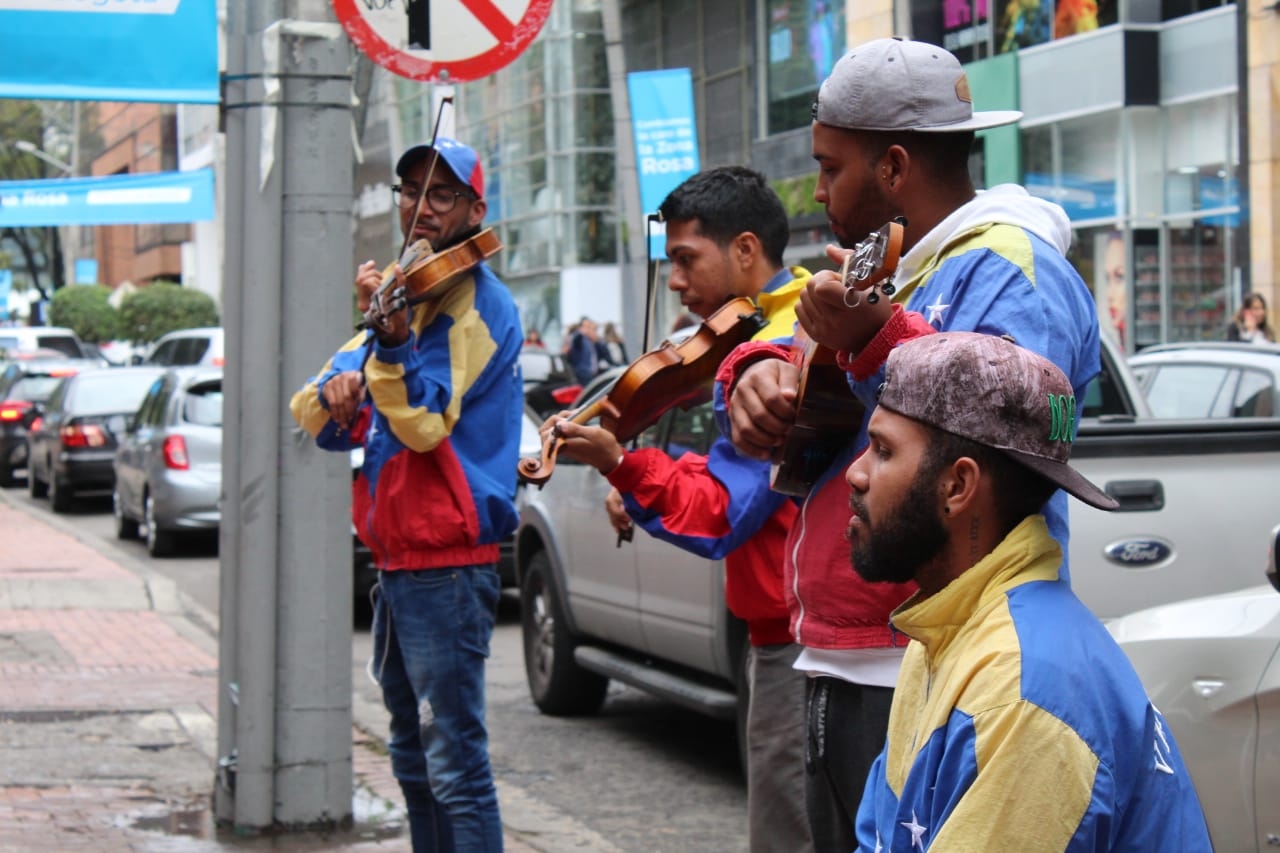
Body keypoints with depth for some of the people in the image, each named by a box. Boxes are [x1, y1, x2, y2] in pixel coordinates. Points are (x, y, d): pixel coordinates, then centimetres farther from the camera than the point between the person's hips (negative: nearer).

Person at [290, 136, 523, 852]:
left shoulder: (479, 304, -9)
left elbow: (425, 423, -21)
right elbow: (315, 419, 12)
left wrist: (390, 337, -34)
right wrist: (336, 393, -10)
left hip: (447, 566, -9)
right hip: (398, 559, 9)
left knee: (456, 766, -10)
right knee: (415, 762, 17)